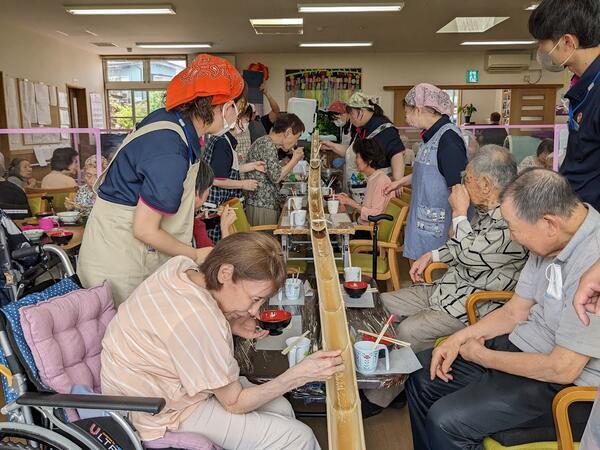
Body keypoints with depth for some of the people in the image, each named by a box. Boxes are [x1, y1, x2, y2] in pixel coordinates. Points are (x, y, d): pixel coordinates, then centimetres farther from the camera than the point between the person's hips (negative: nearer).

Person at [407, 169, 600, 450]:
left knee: (445, 421, -19)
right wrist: (459, 338, -3)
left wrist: (482, 356, -13)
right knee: (422, 376, 8)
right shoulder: (551, 242, -2)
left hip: (564, 383, -8)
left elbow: (562, 369, -26)